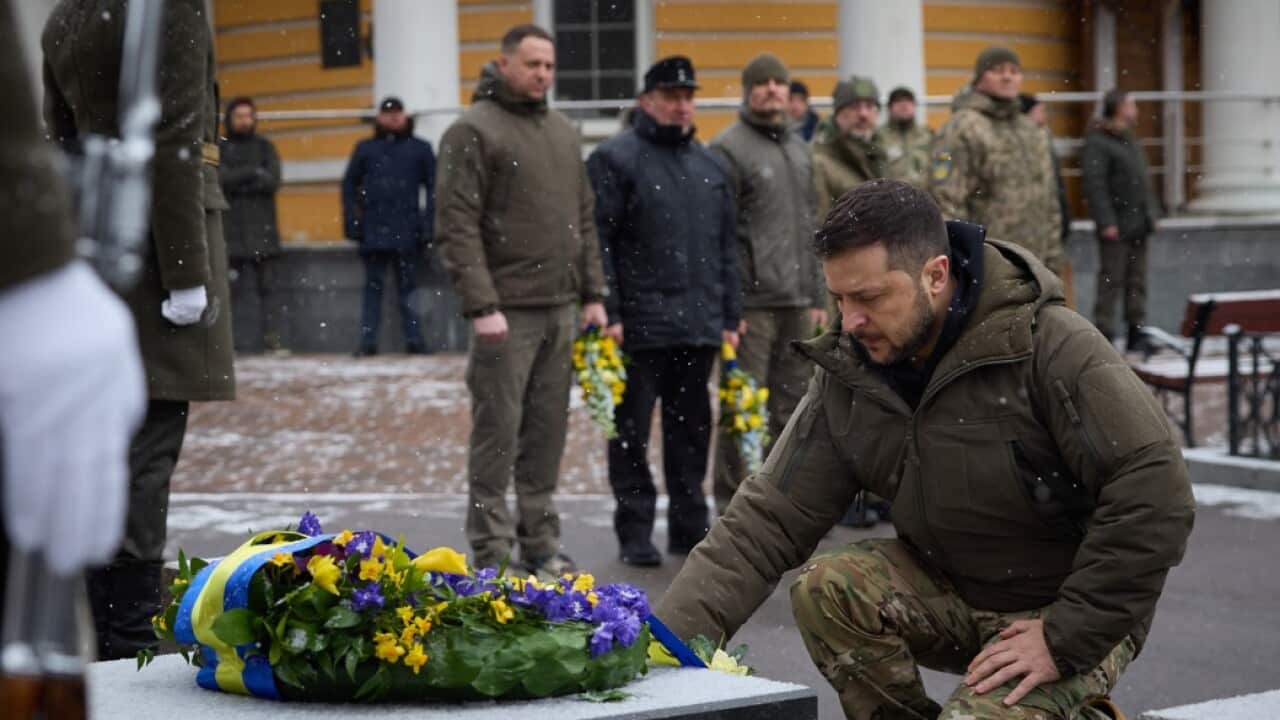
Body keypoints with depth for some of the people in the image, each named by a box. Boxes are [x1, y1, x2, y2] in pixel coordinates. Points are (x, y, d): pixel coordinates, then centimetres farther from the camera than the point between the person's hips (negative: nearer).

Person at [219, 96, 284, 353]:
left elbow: (272, 180, -1)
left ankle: (271, 336, -3)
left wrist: (238, 182, -9)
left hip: (262, 231, 2)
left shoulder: (265, 147, 14)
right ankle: (237, 340, -9)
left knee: (265, 286, -2)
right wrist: (253, 173, -11)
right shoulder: (220, 148, 9)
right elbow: (220, 178, -8)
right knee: (237, 288, -7)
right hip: (232, 232, -2)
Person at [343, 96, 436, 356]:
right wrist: (352, 221, -1)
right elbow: (349, 185, 10)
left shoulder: (420, 149, 6)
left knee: (407, 286, 4)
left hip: (407, 231, -1)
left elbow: (433, 187, 2)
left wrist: (428, 225, -6)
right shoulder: (365, 148, 11)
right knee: (373, 286, 4)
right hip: (373, 231, 1)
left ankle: (414, 340, 5)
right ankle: (367, 342, 4)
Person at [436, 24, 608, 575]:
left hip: (560, 310, 7)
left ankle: (540, 542, 19)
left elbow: (584, 220, 21)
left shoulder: (564, 133, 17)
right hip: (506, 312, -7)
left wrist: (593, 294, 13)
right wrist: (481, 306, -18)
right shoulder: (473, 131, -6)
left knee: (547, 432, 10)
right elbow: (458, 227, -12)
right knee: (498, 433, -4)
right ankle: (491, 553, 2)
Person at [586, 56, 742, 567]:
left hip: (699, 327, 6)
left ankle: (690, 526, 20)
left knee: (691, 430, 11)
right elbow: (598, 242, -9)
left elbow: (727, 246, 19)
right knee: (632, 431, 0)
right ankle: (635, 533, 7)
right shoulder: (615, 159, -4)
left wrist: (730, 316, 13)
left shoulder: (708, 166, 16)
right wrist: (608, 313, -15)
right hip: (639, 327, -6)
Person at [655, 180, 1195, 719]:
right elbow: (766, 521, -9)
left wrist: (1067, 641, -23)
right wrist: (672, 638, -22)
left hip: (1078, 616, -5)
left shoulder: (1049, 347, -23)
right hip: (953, 593, 5)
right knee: (826, 587, -20)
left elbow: (1156, 495, -26)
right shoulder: (847, 377, -6)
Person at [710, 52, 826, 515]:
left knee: (792, 404, 11)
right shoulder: (729, 149, -6)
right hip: (752, 303, -7)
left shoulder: (799, 149, 18)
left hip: (796, 302, 7)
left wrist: (817, 296, 17)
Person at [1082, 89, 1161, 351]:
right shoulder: (1096, 143, -11)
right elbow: (1094, 185, -17)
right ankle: (1105, 334, -6)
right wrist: (1106, 222, -22)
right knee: (1111, 280, -8)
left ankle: (1136, 333, 15)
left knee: (1137, 281, 10)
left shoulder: (1130, 140, 18)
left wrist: (1152, 212, 15)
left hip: (1138, 224, 9)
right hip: (1116, 226, -9)